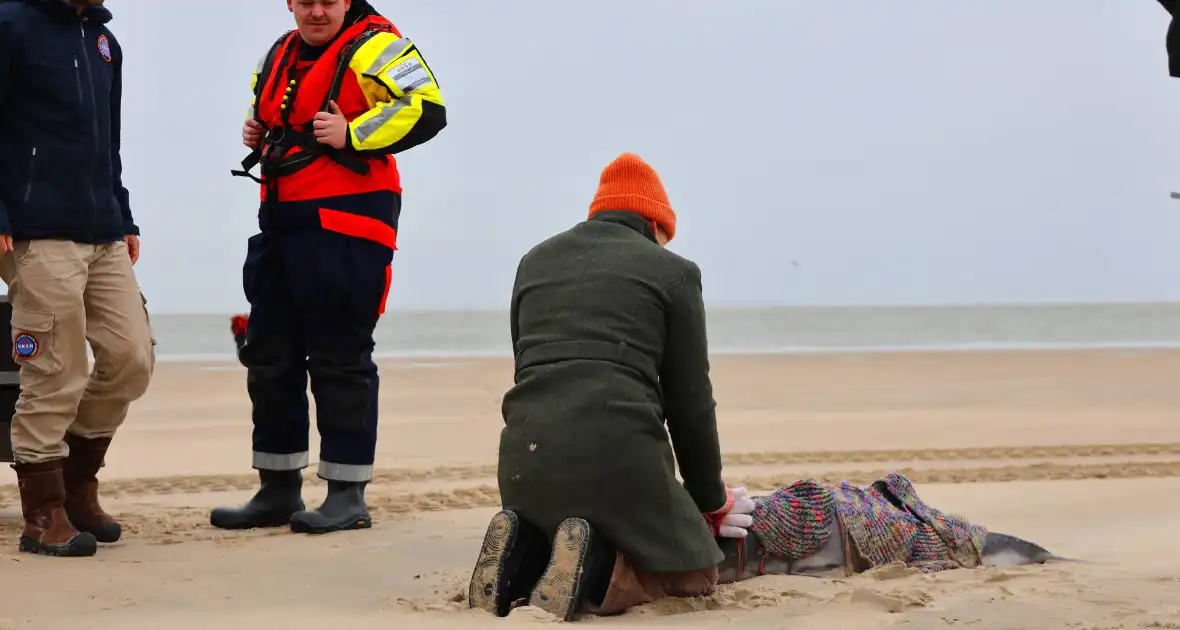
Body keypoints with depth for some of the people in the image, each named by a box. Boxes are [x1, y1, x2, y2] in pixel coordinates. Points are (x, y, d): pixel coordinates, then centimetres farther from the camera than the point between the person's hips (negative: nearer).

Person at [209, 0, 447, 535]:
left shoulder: (373, 48, -9)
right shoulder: (279, 56, 17)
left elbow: (427, 111, -19)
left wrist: (351, 135, -22)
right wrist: (257, 136, 13)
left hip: (345, 230, -9)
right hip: (281, 225, 9)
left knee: (341, 361, -4)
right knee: (269, 358, 11)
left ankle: (347, 496, 5)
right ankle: (279, 491, 21)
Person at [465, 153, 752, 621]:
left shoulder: (535, 261, 23)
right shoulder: (672, 271, 11)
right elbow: (690, 400, 10)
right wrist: (710, 501, 23)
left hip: (526, 448, 5)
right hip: (617, 447, -5)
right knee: (695, 576, 15)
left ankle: (524, 553, -3)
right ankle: (595, 568, -15)